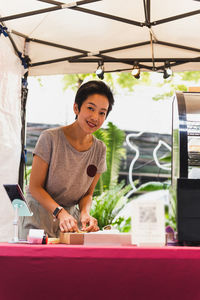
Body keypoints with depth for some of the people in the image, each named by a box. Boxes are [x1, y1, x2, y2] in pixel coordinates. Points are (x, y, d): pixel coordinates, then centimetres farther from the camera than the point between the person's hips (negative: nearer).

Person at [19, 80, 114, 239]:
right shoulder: (50, 138, -12)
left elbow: (88, 193, 8)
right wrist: (60, 212, -24)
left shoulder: (99, 149, 2)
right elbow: (35, 187, -11)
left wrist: (85, 213, -13)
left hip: (70, 219, 4)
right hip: (39, 218, -4)